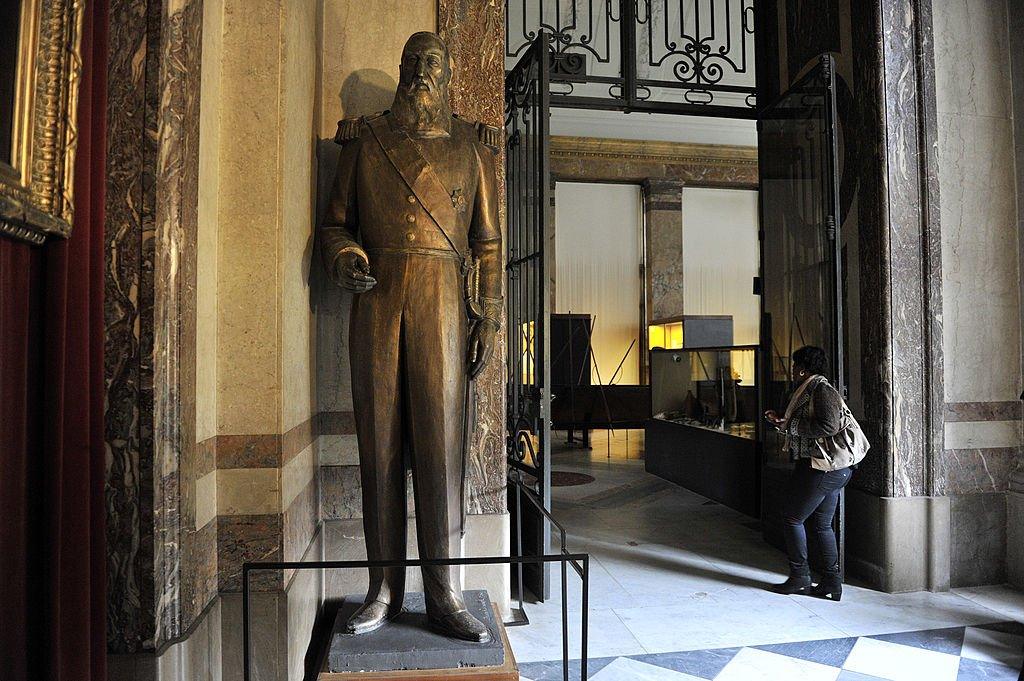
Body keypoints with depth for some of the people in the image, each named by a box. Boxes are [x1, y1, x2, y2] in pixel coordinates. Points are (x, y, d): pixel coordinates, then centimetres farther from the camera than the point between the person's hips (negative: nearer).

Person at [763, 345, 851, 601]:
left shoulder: (822, 390, -15)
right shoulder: (813, 389, 17)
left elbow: (828, 427, -27)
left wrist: (791, 425, -18)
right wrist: (781, 421, 20)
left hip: (820, 468, -10)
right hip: (833, 470, 10)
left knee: (792, 519, 1)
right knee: (822, 525, 13)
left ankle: (800, 578, 9)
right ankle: (832, 584, 17)